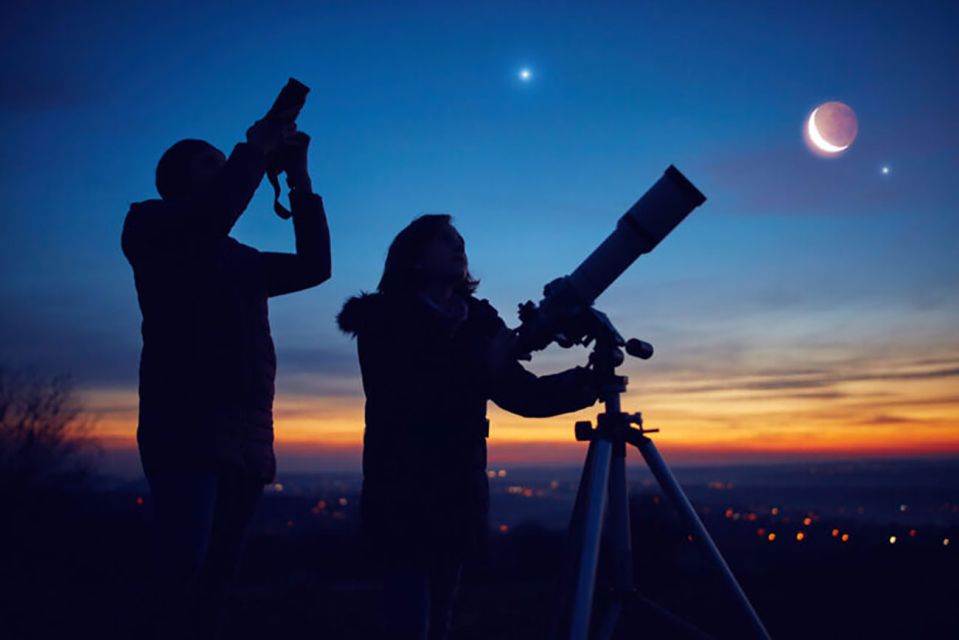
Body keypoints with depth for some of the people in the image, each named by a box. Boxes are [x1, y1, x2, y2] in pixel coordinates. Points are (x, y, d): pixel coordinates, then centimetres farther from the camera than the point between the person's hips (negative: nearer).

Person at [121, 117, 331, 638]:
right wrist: (255, 149, 1)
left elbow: (314, 265, 19)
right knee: (183, 579, -15)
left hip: (246, 438, 7)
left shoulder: (240, 260, 26)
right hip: (185, 431, -6)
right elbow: (215, 209, -14)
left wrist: (299, 180, 18)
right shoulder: (150, 228, 7)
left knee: (214, 580, 7)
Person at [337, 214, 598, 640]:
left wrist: (586, 381, -13)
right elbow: (400, 401, -18)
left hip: (460, 497, 5)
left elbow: (522, 394, 3)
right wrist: (482, 364, -24)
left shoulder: (478, 322, 9)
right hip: (402, 496, -4)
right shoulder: (384, 319, -5)